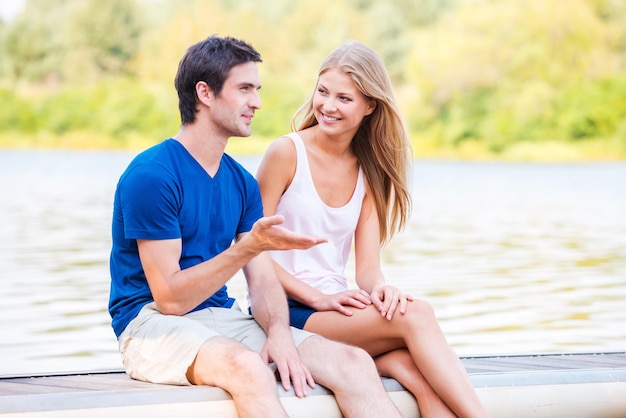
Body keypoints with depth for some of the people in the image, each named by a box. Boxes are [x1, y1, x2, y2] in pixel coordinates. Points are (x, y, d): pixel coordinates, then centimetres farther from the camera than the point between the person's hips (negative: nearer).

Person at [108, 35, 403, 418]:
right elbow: (170, 298, -17)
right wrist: (249, 246, -25)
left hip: (223, 319, 7)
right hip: (152, 322, -7)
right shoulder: (151, 175, -13)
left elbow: (263, 280, 7)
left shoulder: (242, 182, 12)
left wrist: (279, 333, -15)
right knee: (247, 367, -40)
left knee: (355, 363, -13)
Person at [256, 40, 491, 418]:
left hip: (338, 312, 5)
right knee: (416, 316, -28)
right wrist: (318, 298, -17)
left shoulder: (368, 172, 13)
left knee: (417, 371, -28)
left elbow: (368, 267, 6)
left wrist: (380, 289, -19)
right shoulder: (287, 153, -3)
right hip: (286, 312, -5)